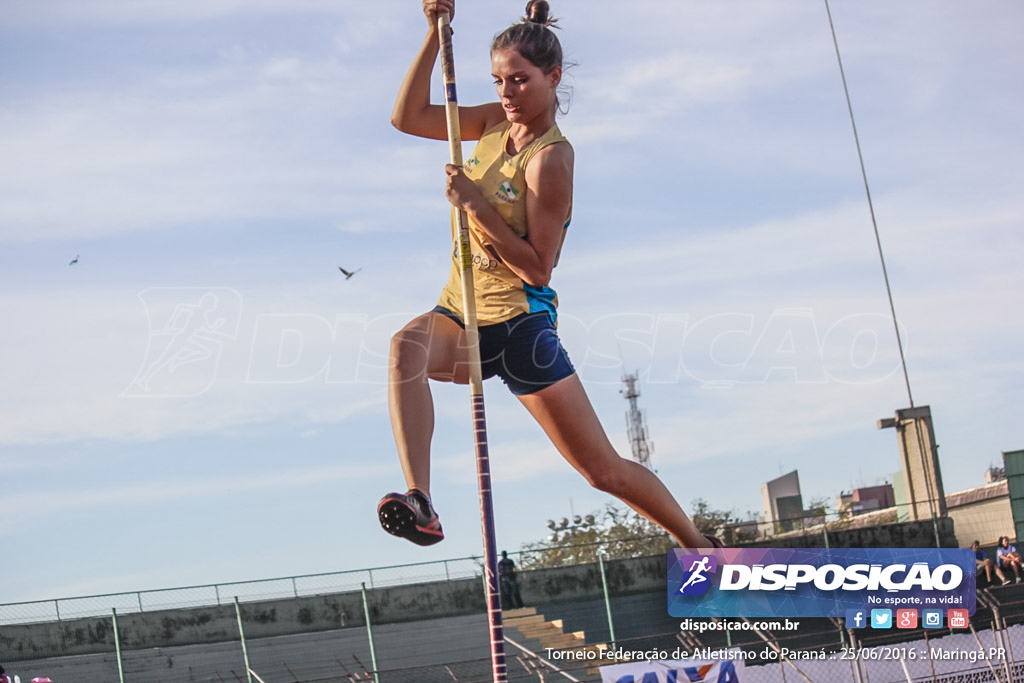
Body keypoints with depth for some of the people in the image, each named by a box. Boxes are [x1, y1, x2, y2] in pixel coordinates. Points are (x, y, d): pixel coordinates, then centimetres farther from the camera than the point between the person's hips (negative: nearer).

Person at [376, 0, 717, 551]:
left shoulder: (550, 159, -17)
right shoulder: (495, 122, 4)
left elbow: (537, 269, -20)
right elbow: (407, 118, 5)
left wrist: (475, 203, -25)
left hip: (519, 324, -6)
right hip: (459, 315, 6)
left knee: (605, 470, 1)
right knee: (406, 347, -32)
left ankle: (700, 544, 24)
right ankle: (419, 504, -40)